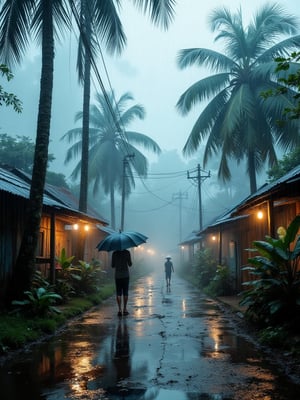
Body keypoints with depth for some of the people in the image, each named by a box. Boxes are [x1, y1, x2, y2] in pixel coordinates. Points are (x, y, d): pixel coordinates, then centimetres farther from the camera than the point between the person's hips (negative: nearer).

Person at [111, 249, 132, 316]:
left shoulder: (114, 253, -2)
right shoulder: (127, 252, -5)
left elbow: (112, 266, 2)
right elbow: (130, 264, -3)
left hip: (117, 276, 0)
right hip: (125, 275, 0)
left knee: (118, 293, 3)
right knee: (125, 293, 8)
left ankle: (120, 309, -7)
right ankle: (125, 309, 10)